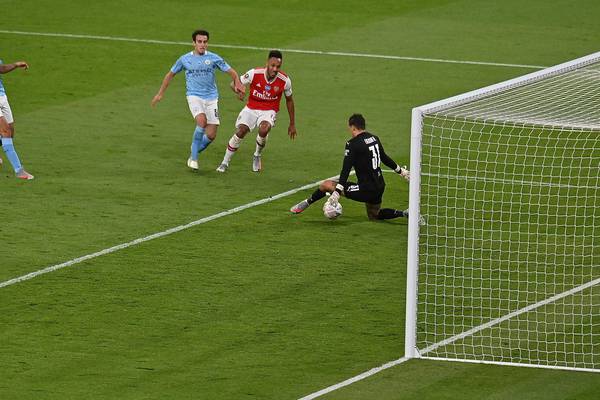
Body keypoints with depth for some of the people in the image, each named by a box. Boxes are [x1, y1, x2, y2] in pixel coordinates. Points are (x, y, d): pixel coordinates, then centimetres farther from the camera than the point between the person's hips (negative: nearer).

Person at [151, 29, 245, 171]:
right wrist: (160, 93, 20)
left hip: (211, 98, 2)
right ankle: (193, 157, -15)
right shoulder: (185, 59, 4)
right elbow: (171, 74, 18)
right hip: (194, 96, -2)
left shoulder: (213, 58, 2)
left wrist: (238, 84, -15)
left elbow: (232, 72, 6)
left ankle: (194, 152, 24)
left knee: (211, 135, -5)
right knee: (202, 121, -29)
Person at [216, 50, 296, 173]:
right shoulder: (254, 73, -18)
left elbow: (289, 100, 4)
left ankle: (257, 156, 0)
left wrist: (292, 124, 11)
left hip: (268, 112, 0)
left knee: (263, 130, -31)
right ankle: (225, 162, 2)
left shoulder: (285, 81, -14)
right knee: (240, 132, -20)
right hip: (251, 108, 0)